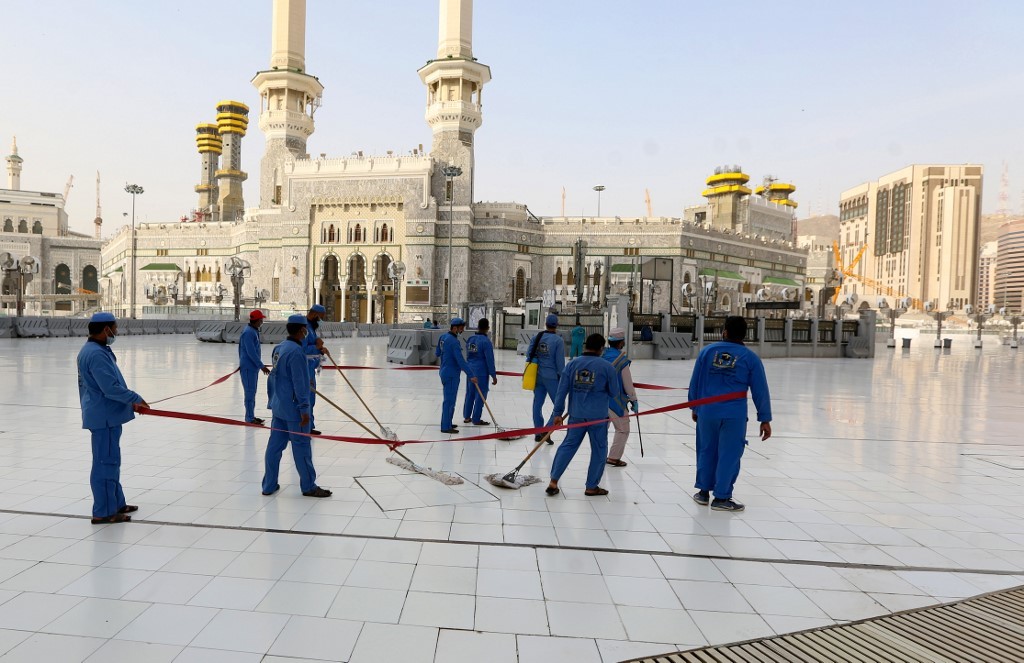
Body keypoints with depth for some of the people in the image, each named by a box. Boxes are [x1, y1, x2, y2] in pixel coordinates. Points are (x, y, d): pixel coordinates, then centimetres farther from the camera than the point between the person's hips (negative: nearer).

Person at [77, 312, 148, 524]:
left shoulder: (96, 350, 13)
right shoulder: (96, 354, -20)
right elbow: (110, 388, -24)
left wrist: (129, 403, 18)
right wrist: (135, 399, -12)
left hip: (106, 415, 11)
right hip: (104, 417, -11)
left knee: (110, 461, 18)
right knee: (106, 463, -3)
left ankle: (116, 503, 30)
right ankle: (104, 512, 5)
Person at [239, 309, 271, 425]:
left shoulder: (254, 331, 11)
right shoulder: (248, 332, -19)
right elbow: (251, 352, -23)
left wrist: (260, 365, 21)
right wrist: (261, 366, -22)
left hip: (253, 367, 10)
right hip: (248, 367, -10)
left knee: (252, 392, 15)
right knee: (250, 392, -5)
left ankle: (251, 415, 24)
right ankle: (250, 418, 0)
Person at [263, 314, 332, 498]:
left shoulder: (279, 348, 8)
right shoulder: (296, 351, -20)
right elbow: (300, 384, -21)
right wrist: (304, 409, -17)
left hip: (278, 407, 9)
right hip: (293, 409, -9)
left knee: (274, 445, 12)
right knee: (302, 447, 1)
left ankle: (269, 485, 20)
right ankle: (309, 487, 11)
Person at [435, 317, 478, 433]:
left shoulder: (443, 337, 6)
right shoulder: (454, 341, -22)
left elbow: (437, 353, 18)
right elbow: (461, 361, -25)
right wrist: (471, 375, -23)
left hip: (445, 372, 10)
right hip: (451, 375, -10)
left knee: (449, 399, 19)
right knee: (449, 400, -3)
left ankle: (447, 423, 29)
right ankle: (445, 427, 3)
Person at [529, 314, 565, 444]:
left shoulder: (536, 337, 3)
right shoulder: (558, 340, -11)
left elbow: (529, 355, 7)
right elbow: (560, 362, -11)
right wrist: (563, 378, -2)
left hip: (537, 376, 5)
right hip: (552, 377, -5)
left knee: (538, 404, 12)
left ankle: (538, 433, 18)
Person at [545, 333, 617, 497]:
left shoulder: (573, 364, -1)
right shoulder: (607, 367, -7)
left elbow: (562, 390, -1)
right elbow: (612, 393, 2)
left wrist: (558, 413, 4)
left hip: (576, 415, 3)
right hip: (598, 417, -3)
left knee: (568, 445, 13)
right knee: (599, 450, 12)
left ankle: (553, 481, 8)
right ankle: (591, 487, 19)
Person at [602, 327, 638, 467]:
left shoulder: (602, 355, 1)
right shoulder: (622, 360, -15)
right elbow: (627, 383, -10)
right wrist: (634, 400, 3)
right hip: (615, 401, -6)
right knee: (623, 430, 8)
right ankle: (614, 457, 8)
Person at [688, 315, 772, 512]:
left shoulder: (707, 351, 3)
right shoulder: (750, 358, -1)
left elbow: (695, 382, 8)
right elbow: (760, 391, 0)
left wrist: (694, 407, 19)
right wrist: (765, 419, 6)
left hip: (707, 411, 3)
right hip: (734, 414, -2)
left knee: (706, 450, 16)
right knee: (729, 454, 6)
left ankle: (704, 492, 27)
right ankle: (721, 498, 11)